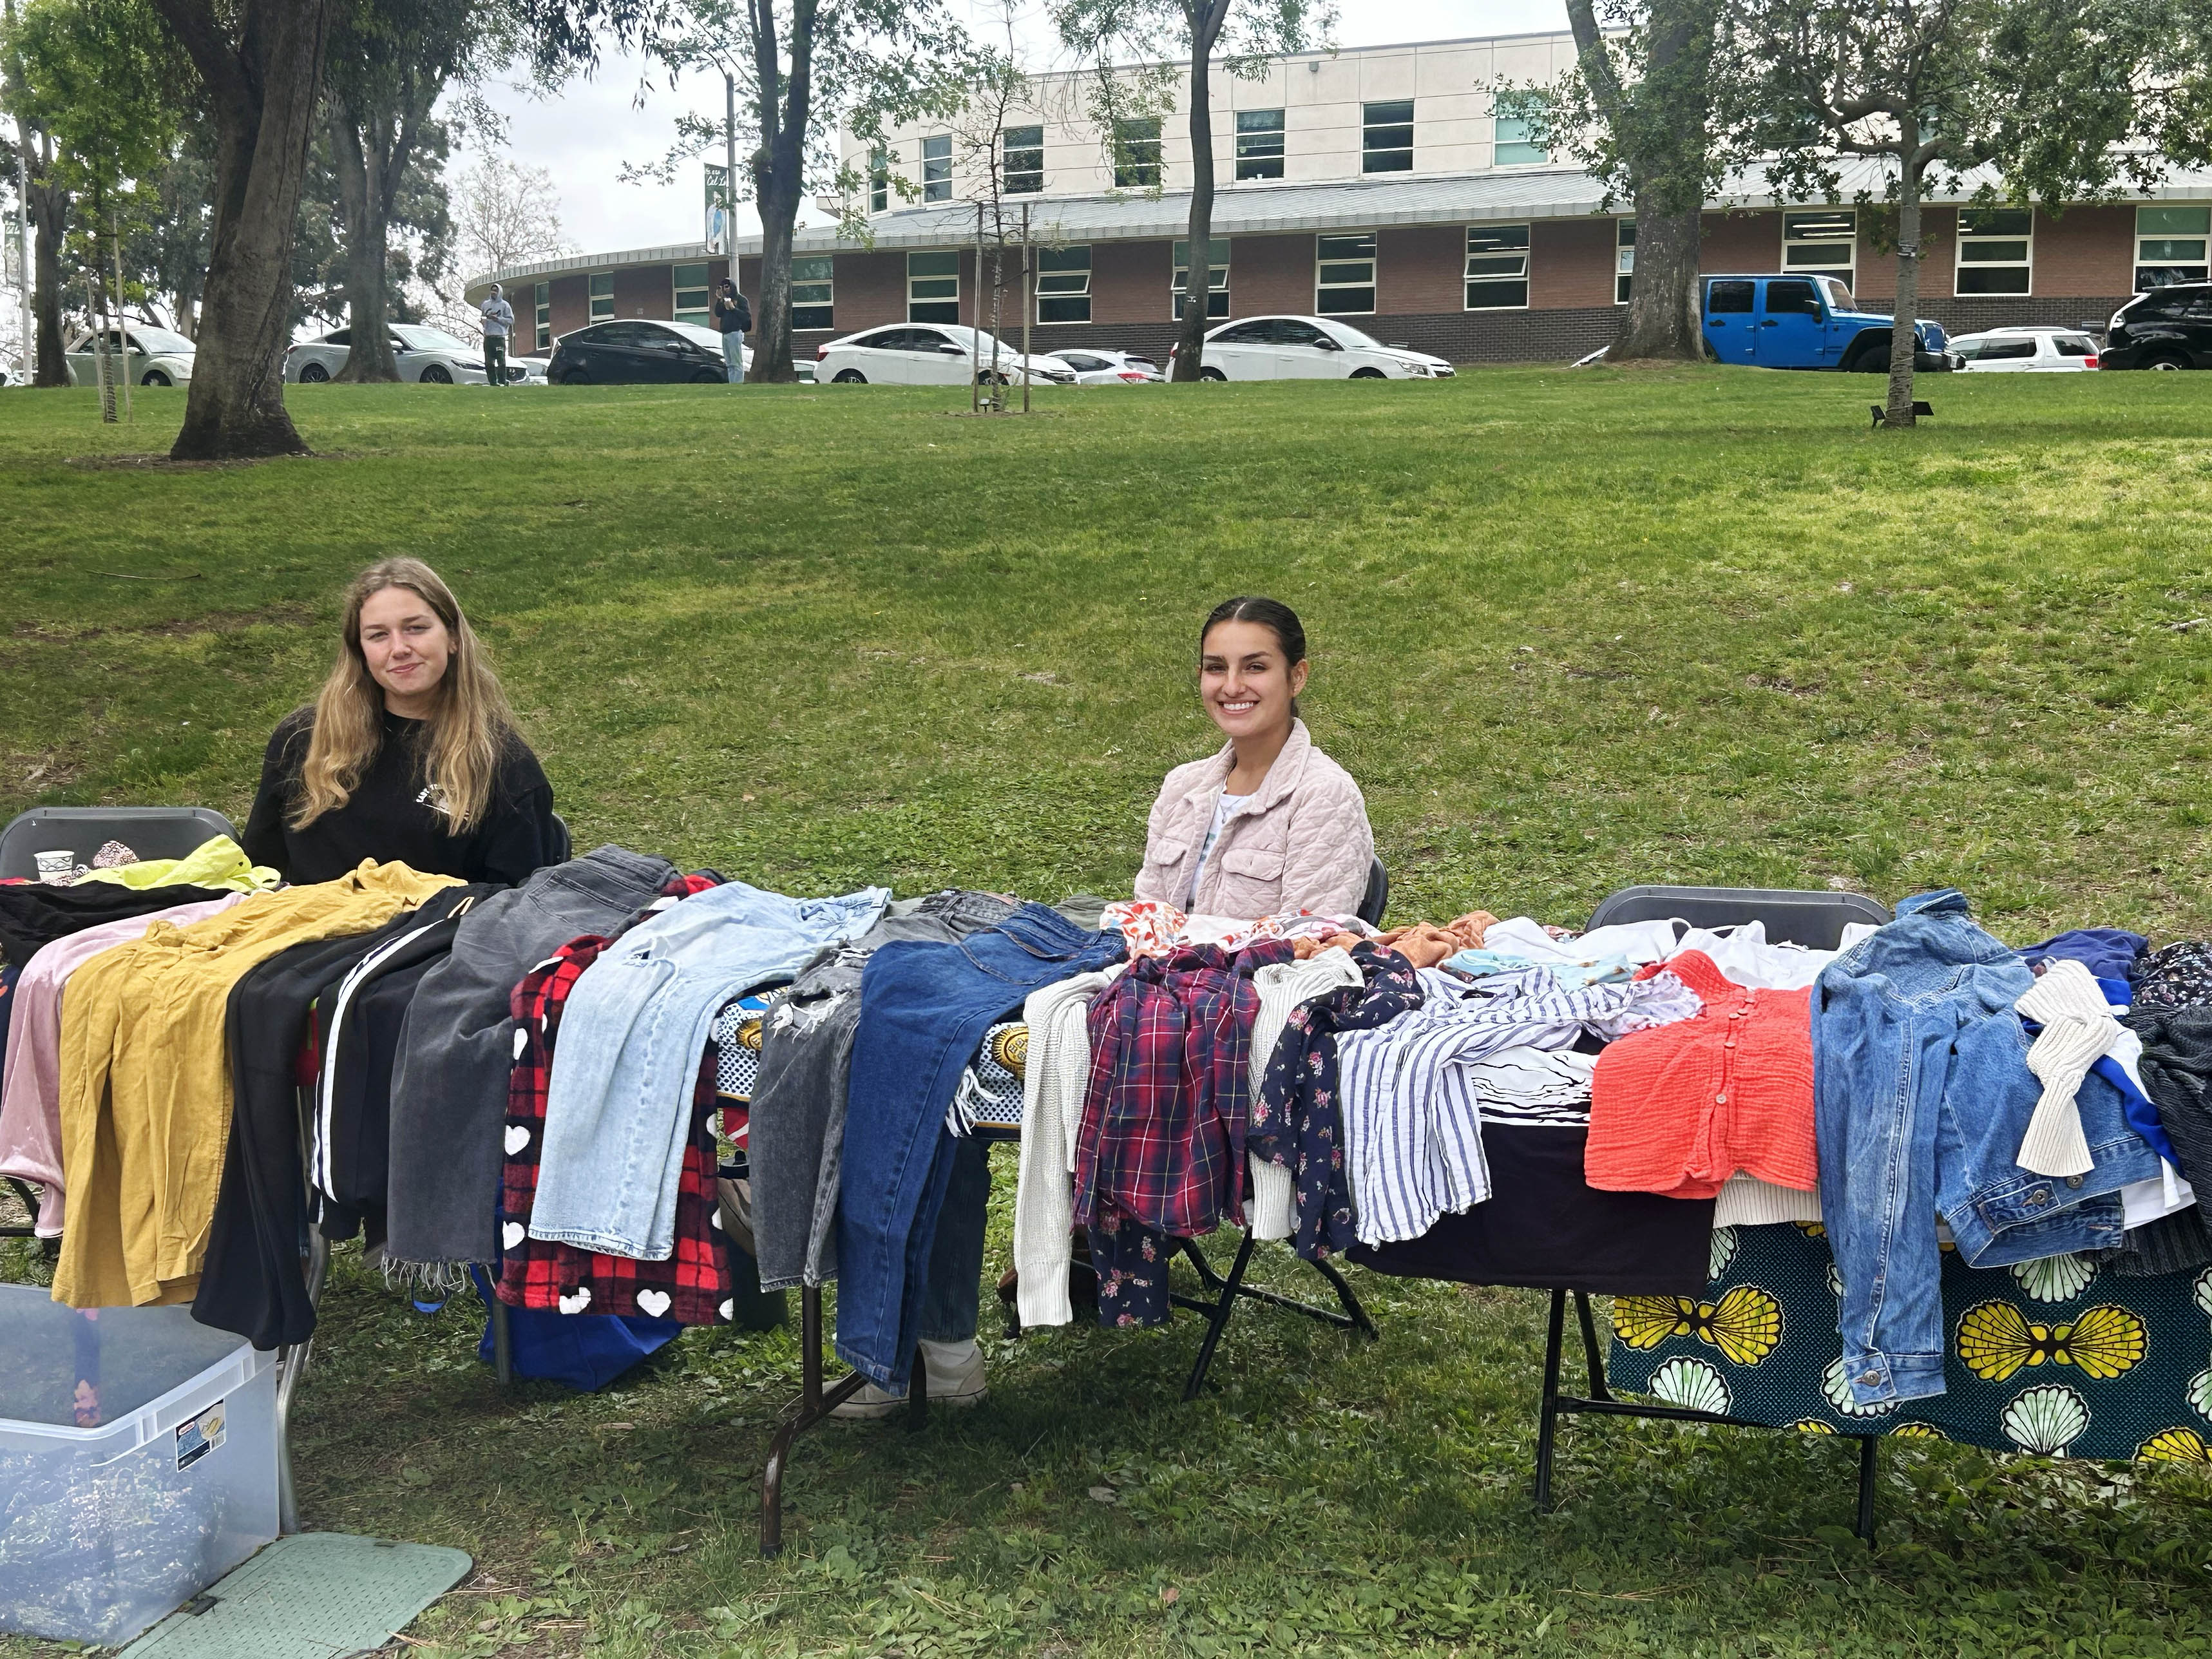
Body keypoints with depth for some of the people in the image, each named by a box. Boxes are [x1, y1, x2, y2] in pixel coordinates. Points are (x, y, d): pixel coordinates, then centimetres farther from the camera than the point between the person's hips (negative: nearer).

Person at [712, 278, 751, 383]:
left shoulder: (741, 299, 0)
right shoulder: (724, 300, 20)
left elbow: (746, 316, -8)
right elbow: (718, 314, 10)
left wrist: (732, 308, -13)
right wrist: (719, 300, 1)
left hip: (735, 333, -7)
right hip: (725, 334, 7)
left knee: (737, 364, -12)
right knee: (729, 364, 5)